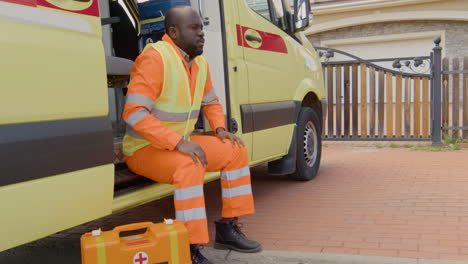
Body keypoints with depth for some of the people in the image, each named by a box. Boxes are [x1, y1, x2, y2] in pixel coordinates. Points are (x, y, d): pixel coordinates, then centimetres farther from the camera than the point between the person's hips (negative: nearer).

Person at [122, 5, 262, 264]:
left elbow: (211, 102, 20)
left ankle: (227, 229, 8)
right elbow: (134, 112, -29)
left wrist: (220, 128, -1)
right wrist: (178, 143, -33)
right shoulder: (155, 58, -21)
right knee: (189, 165, -36)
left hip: (180, 146, 8)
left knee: (236, 151, 0)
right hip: (144, 149, -8)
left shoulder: (200, 63, 4)